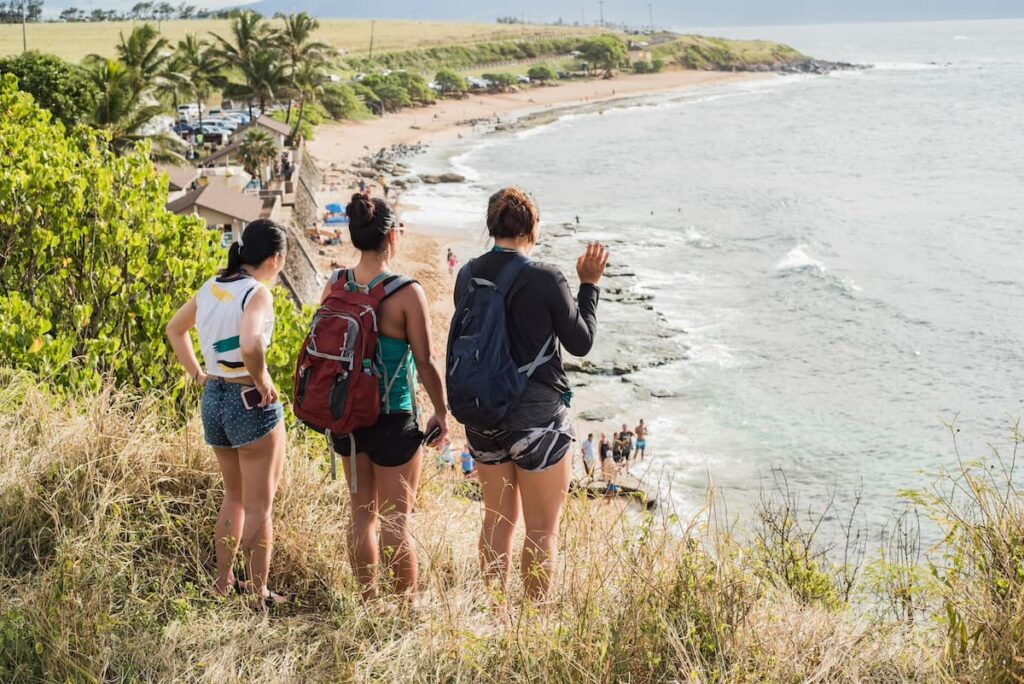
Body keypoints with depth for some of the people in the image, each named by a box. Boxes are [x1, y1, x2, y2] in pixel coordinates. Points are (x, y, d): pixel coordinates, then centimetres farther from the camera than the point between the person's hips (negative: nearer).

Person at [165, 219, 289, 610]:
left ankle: (223, 582, 31)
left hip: (213, 399, 7)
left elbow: (175, 329, 20)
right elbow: (250, 346, -34)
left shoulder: (212, 287, 6)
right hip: (251, 404, -7)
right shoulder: (257, 293, -17)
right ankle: (258, 593, 13)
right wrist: (263, 382, -18)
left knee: (234, 496, 24)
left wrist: (197, 373, 17)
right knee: (259, 506, 6)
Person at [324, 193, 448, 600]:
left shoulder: (335, 286, -1)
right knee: (396, 519, 6)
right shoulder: (407, 293, -16)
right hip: (393, 418, -5)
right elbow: (425, 361, -13)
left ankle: (369, 601, 25)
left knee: (362, 512, 16)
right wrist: (441, 414, 0)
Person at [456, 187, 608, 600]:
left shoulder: (468, 276, -1)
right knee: (542, 530, 7)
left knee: (497, 520, 18)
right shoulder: (545, 280, -17)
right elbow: (581, 343, -5)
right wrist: (589, 285, 5)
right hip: (537, 418, -6)